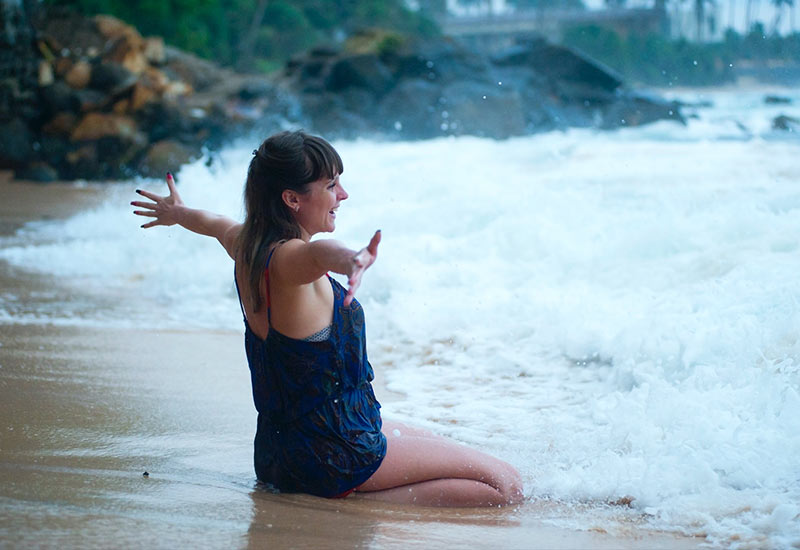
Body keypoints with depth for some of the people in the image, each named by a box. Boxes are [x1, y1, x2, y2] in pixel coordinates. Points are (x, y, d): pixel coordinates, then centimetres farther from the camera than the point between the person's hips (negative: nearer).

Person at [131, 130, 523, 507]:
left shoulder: (245, 245, 4)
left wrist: (177, 213, 51)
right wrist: (351, 260, -73)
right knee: (505, 484, -14)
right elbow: (318, 251, -50)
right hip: (332, 451, -10)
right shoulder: (286, 259, -24)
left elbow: (215, 223, 28)